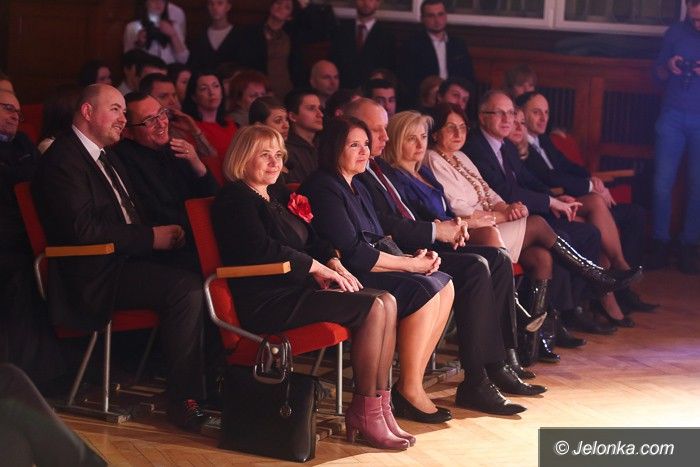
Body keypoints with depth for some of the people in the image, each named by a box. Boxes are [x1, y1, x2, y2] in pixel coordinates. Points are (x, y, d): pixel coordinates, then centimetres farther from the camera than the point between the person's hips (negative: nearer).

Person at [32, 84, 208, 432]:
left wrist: (164, 232, 2)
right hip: (95, 276, -9)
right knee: (186, 288, -27)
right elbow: (83, 228, -20)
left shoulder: (106, 158, 23)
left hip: (126, 261, 9)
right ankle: (184, 402, -21)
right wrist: (151, 237, -17)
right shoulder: (62, 159, -9)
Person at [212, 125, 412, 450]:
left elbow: (313, 241, 21)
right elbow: (261, 249, -19)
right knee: (373, 307, -20)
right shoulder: (235, 199, -5)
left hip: (298, 288, 9)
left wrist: (336, 266, 1)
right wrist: (319, 268, -14)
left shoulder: (278, 196, 23)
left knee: (387, 302, -8)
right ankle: (364, 413, -14)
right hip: (268, 301, -9)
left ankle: (380, 407, -12)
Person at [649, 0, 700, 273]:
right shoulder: (676, 32, 2)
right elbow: (658, 76, 9)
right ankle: (660, 243, 9)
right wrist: (668, 67, -13)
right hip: (673, 117, 2)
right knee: (662, 183, -1)